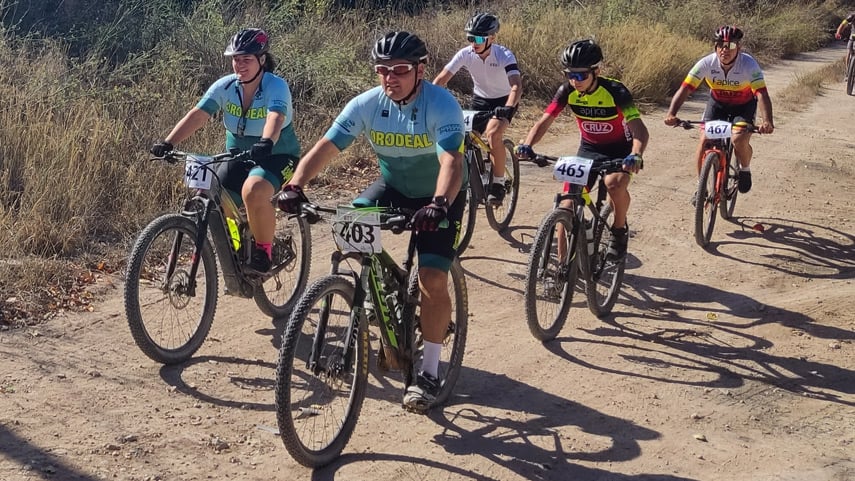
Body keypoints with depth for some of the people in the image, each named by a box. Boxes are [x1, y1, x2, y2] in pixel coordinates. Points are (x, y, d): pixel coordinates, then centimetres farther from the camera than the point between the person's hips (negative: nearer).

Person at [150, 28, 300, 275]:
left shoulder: (276, 86, -20)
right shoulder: (225, 86, -8)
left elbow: (275, 118, -39)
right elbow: (197, 115, -18)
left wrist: (266, 143, -60)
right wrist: (168, 143, -32)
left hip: (277, 156, -5)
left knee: (254, 191, -35)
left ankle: (263, 251, -13)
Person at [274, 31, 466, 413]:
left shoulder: (442, 105, -28)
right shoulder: (366, 104, -17)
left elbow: (451, 160, -42)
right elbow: (325, 147, -23)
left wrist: (439, 204, -60)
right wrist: (295, 185, -39)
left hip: (438, 196, -4)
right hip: (392, 186, 4)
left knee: (432, 279, -17)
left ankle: (429, 374, -2)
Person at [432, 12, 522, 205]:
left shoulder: (504, 55, -26)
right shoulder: (465, 54, -17)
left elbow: (516, 85, -38)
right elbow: (441, 79, -20)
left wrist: (508, 109, -55)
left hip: (503, 101, -4)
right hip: (479, 100, 4)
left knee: (493, 134, -29)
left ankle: (498, 183, -15)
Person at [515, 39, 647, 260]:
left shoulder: (615, 92, -27)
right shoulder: (567, 91, -15)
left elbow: (640, 130, -35)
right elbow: (543, 122, -16)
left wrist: (636, 155, -55)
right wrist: (527, 145, -36)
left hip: (619, 150, -4)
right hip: (588, 149, 4)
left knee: (615, 183, -36)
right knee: (568, 206, -7)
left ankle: (619, 230, -7)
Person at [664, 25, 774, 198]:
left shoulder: (749, 64, -32)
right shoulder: (706, 63, -27)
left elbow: (761, 93, -41)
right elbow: (685, 89, -32)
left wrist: (767, 121, -58)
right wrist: (671, 114, -48)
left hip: (744, 104, -2)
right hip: (718, 102, 2)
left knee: (739, 140, -25)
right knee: (705, 140, -15)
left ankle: (745, 169, 9)